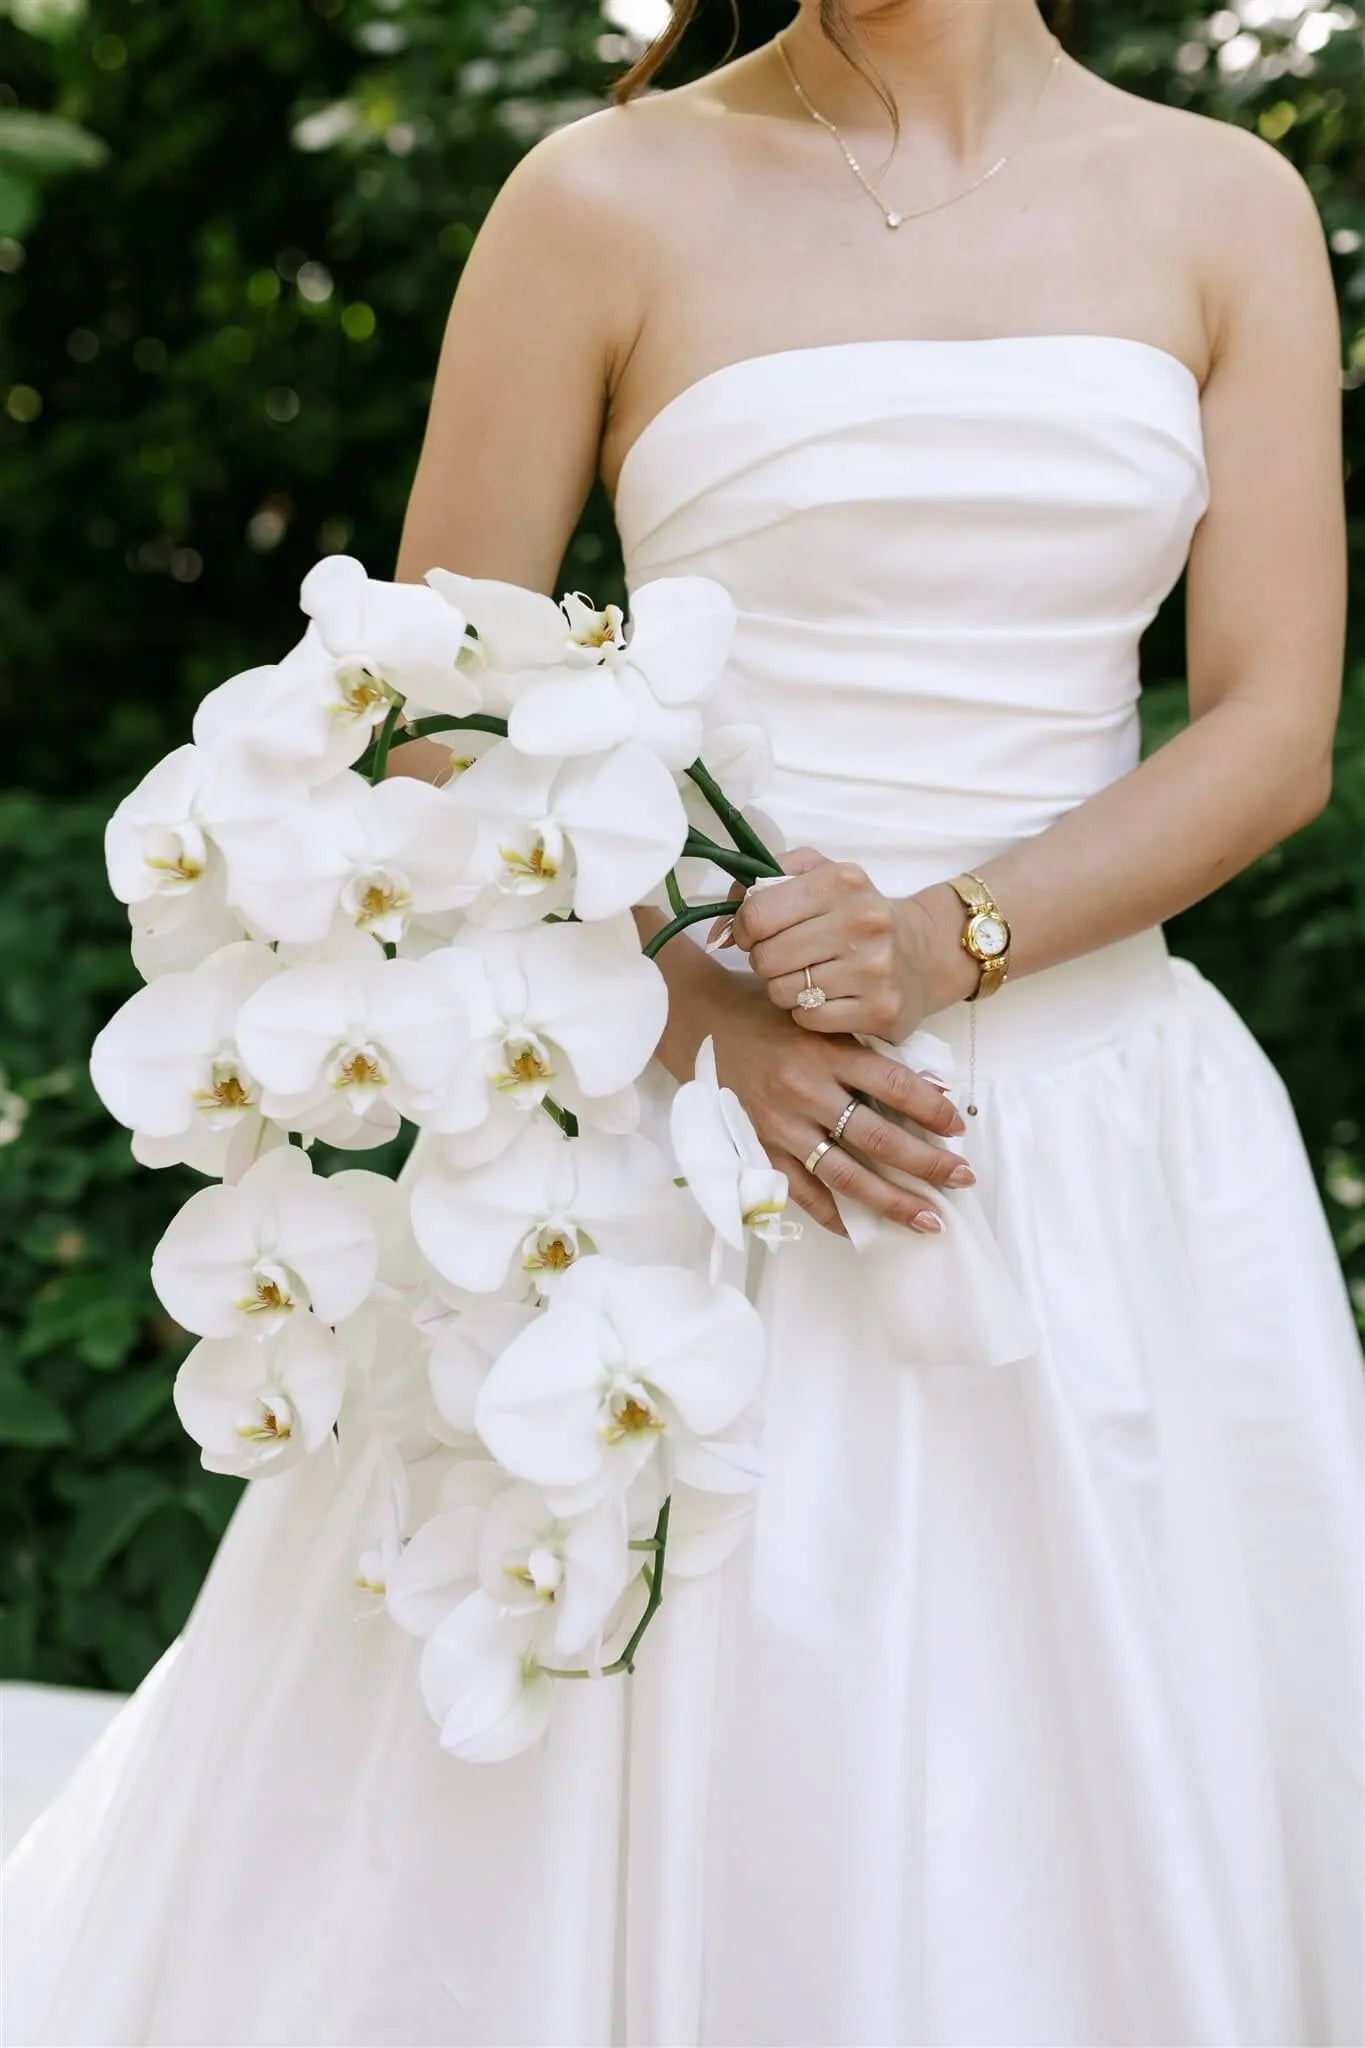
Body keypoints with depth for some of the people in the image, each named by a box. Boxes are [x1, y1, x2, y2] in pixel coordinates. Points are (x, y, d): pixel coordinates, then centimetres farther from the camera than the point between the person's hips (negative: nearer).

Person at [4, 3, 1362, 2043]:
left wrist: (958, 942, -15)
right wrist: (703, 1012, -13)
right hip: (686, 1108, -2)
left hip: (1111, 1134, 2)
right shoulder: (612, 200, 0)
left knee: (1100, 1817, 8)